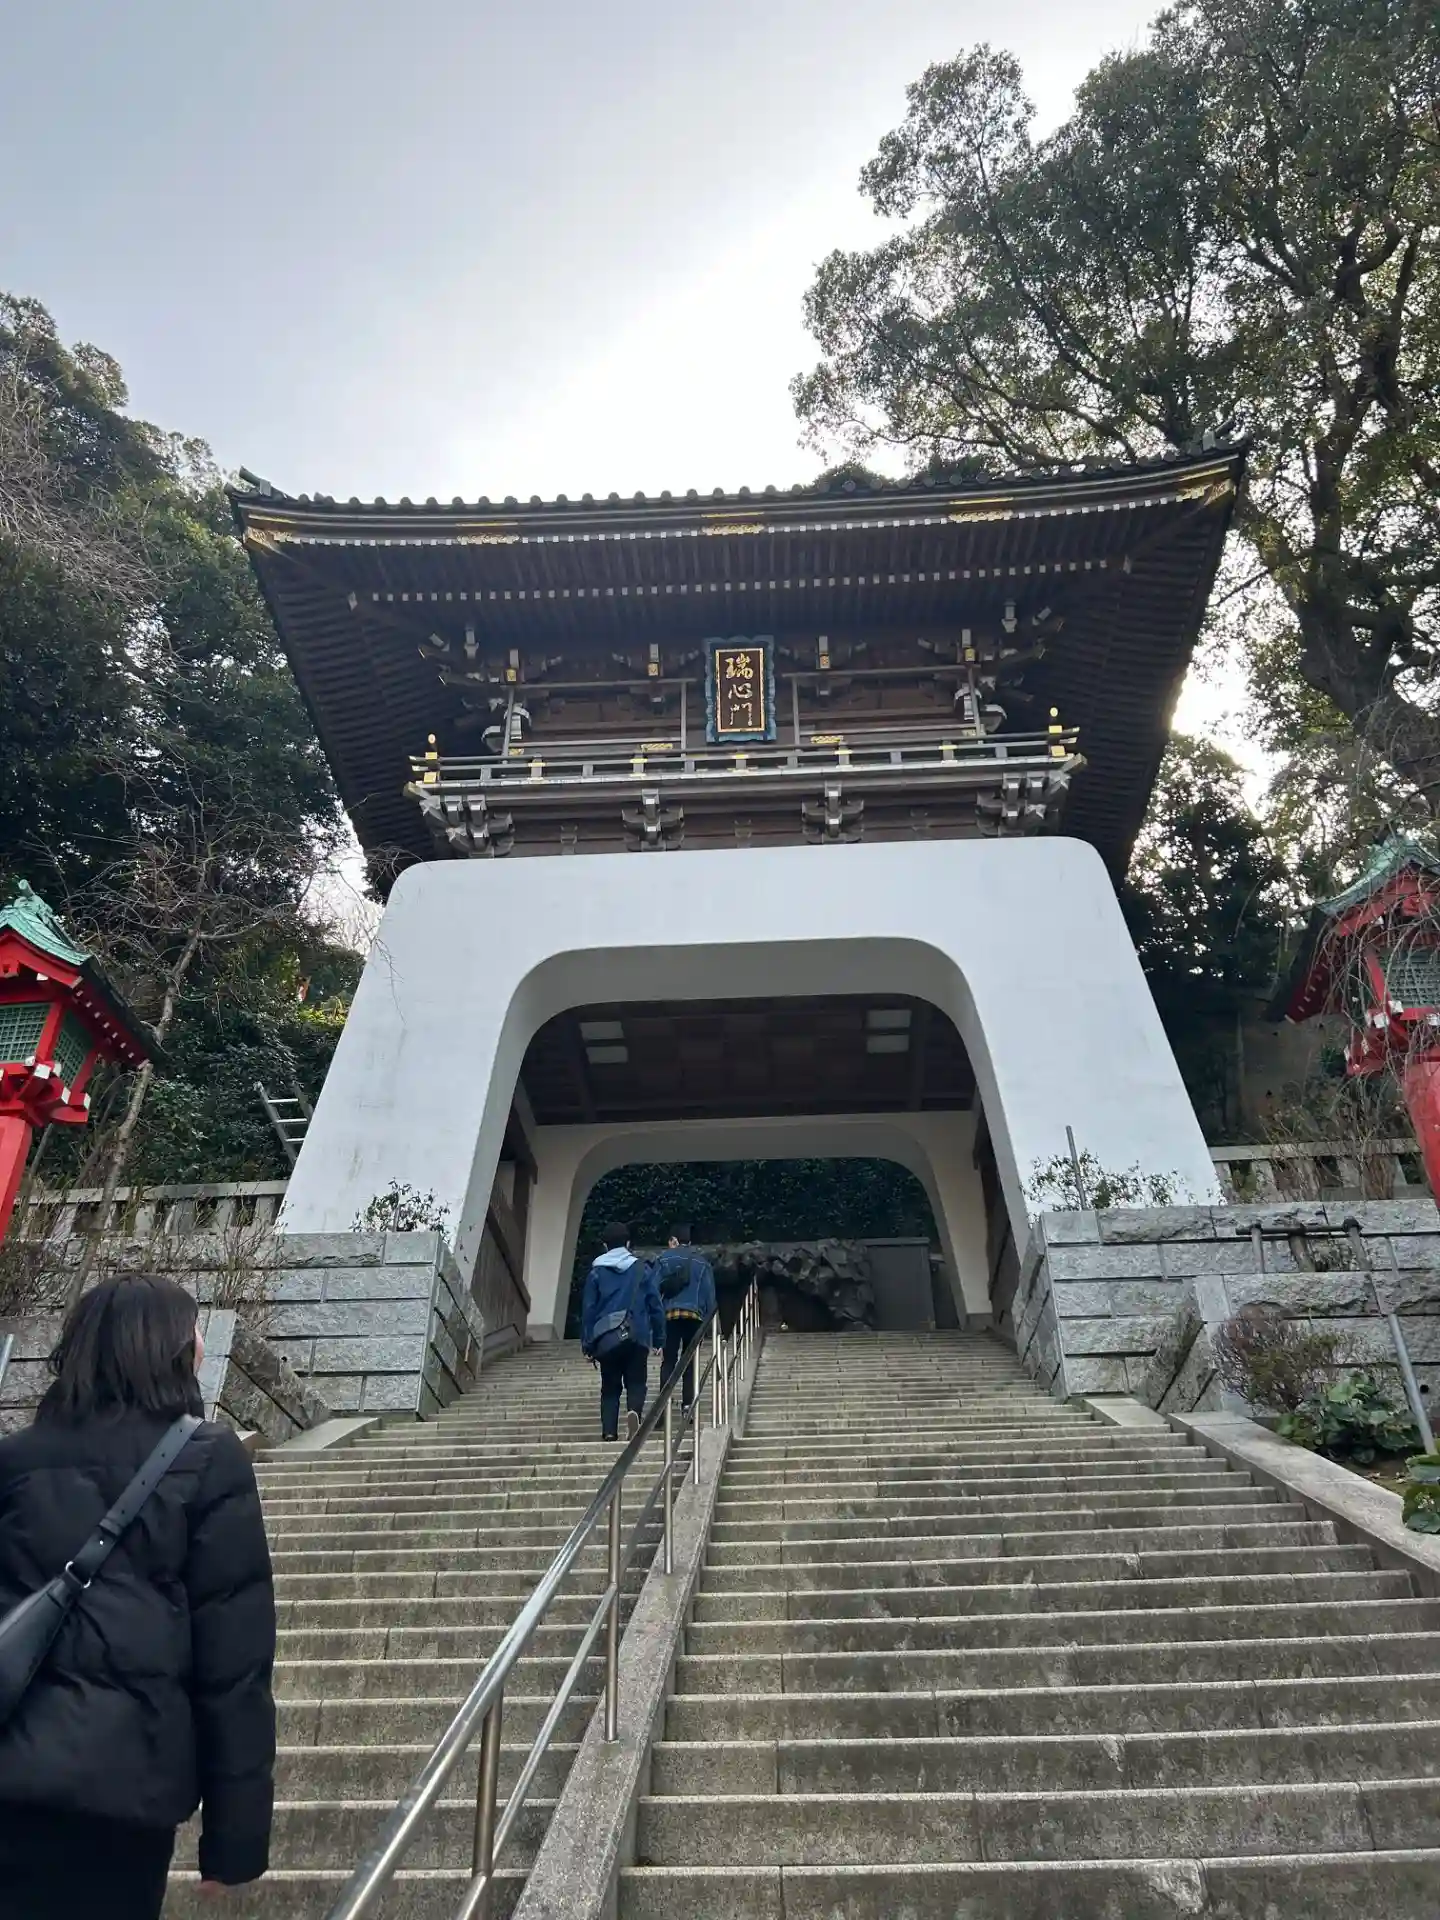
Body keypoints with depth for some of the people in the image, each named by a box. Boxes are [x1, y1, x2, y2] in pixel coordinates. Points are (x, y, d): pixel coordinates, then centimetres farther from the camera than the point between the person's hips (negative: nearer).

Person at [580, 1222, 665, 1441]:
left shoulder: (596, 1272, 4)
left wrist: (587, 1345, 7)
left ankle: (609, 1431, 0)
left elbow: (588, 1310, 3)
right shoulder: (642, 1269, 3)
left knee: (610, 1388, 13)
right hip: (637, 1338, -1)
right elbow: (656, 1306, 2)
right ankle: (634, 1412, -23)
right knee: (636, 1384, 7)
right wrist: (659, 1339, 8)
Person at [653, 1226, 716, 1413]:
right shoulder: (702, 1262, 12)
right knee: (690, 1361, 8)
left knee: (668, 1360, 2)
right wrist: (708, 1319, 10)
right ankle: (688, 1405, 1)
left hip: (670, 1314, -1)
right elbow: (710, 1293, 7)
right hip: (694, 1315, 1)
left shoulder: (664, 1259, 7)